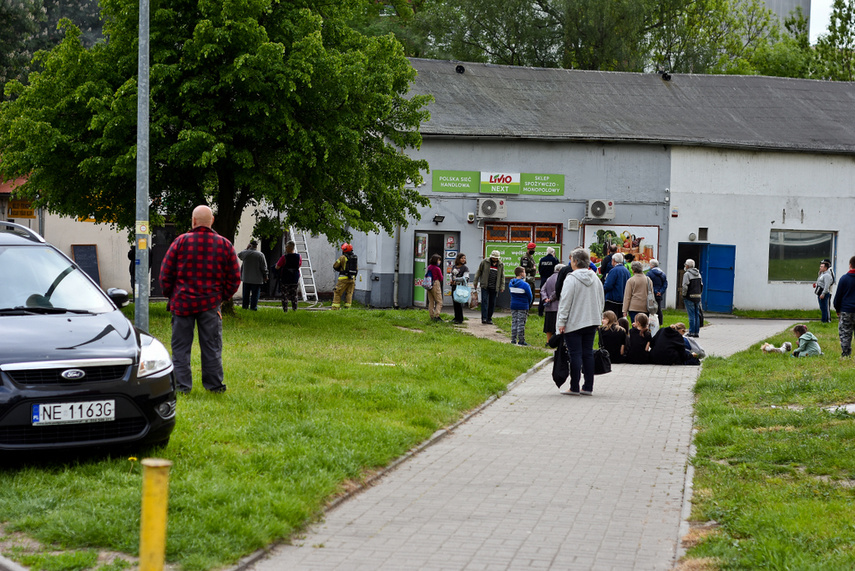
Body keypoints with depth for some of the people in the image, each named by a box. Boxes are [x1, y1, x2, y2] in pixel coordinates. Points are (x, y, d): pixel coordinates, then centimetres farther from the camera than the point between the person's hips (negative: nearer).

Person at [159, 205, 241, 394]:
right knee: (211, 346, 8)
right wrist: (222, 297, 16)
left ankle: (182, 385, 5)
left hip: (183, 302, -1)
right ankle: (214, 385, 12)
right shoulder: (224, 245, 1)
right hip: (210, 304, 1)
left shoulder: (181, 242, -4)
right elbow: (234, 277, 5)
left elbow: (166, 273, -1)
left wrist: (171, 296, 12)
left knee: (181, 346, 5)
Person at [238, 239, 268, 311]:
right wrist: (265, 277, 4)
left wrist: (247, 248, 19)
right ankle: (253, 306, -1)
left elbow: (239, 255, 23)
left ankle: (245, 305, 17)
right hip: (257, 279, -3)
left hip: (246, 278, 3)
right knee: (255, 293, 2)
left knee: (246, 293, 13)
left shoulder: (245, 253, -4)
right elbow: (264, 267, -6)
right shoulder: (260, 255, -10)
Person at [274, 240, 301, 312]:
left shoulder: (284, 257, -17)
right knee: (294, 295, 14)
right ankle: (295, 309, 13)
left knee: (285, 295, 5)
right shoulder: (299, 257, -4)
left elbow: (277, 267, -12)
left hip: (285, 279, -4)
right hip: (295, 279, 4)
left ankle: (285, 310, 3)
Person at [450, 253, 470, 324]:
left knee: (459, 303, -8)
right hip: (454, 286, 6)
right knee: (454, 303, 8)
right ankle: (456, 318, 17)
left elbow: (465, 277, -14)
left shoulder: (465, 267, -5)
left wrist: (456, 279, -18)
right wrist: (452, 280, 1)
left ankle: (460, 319, -2)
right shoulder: (454, 267, 12)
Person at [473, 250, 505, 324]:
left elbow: (502, 276, 13)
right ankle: (484, 318, -14)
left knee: (492, 303, 4)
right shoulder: (485, 262, 1)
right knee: (484, 301, -11)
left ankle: (489, 318, 13)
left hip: (494, 287, 2)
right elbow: (478, 272, 7)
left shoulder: (501, 265, 8)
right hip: (485, 286, -2)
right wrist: (475, 282, 5)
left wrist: (502, 286, 8)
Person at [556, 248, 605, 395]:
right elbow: (601, 301, 15)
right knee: (588, 353, 9)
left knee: (575, 354, -3)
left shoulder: (572, 279, -13)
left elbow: (566, 302, -14)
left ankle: (574, 387, -1)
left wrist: (562, 322, -11)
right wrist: (598, 319, 22)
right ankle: (588, 387, 10)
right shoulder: (595, 278, 8)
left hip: (574, 323, -6)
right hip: (591, 322, 6)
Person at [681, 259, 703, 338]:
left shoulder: (687, 274, -11)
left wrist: (684, 295, -5)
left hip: (690, 297, -6)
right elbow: (701, 285, 15)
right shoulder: (698, 274, 12)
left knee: (691, 315, -5)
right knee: (697, 315, 9)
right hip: (698, 297, 6)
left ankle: (691, 332, -5)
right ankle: (696, 332, 10)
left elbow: (685, 286, -16)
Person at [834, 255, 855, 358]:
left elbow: (838, 296, -1)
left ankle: (845, 355, 1)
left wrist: (837, 310, 10)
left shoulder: (844, 278, -5)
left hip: (846, 311, -2)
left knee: (845, 334, 2)